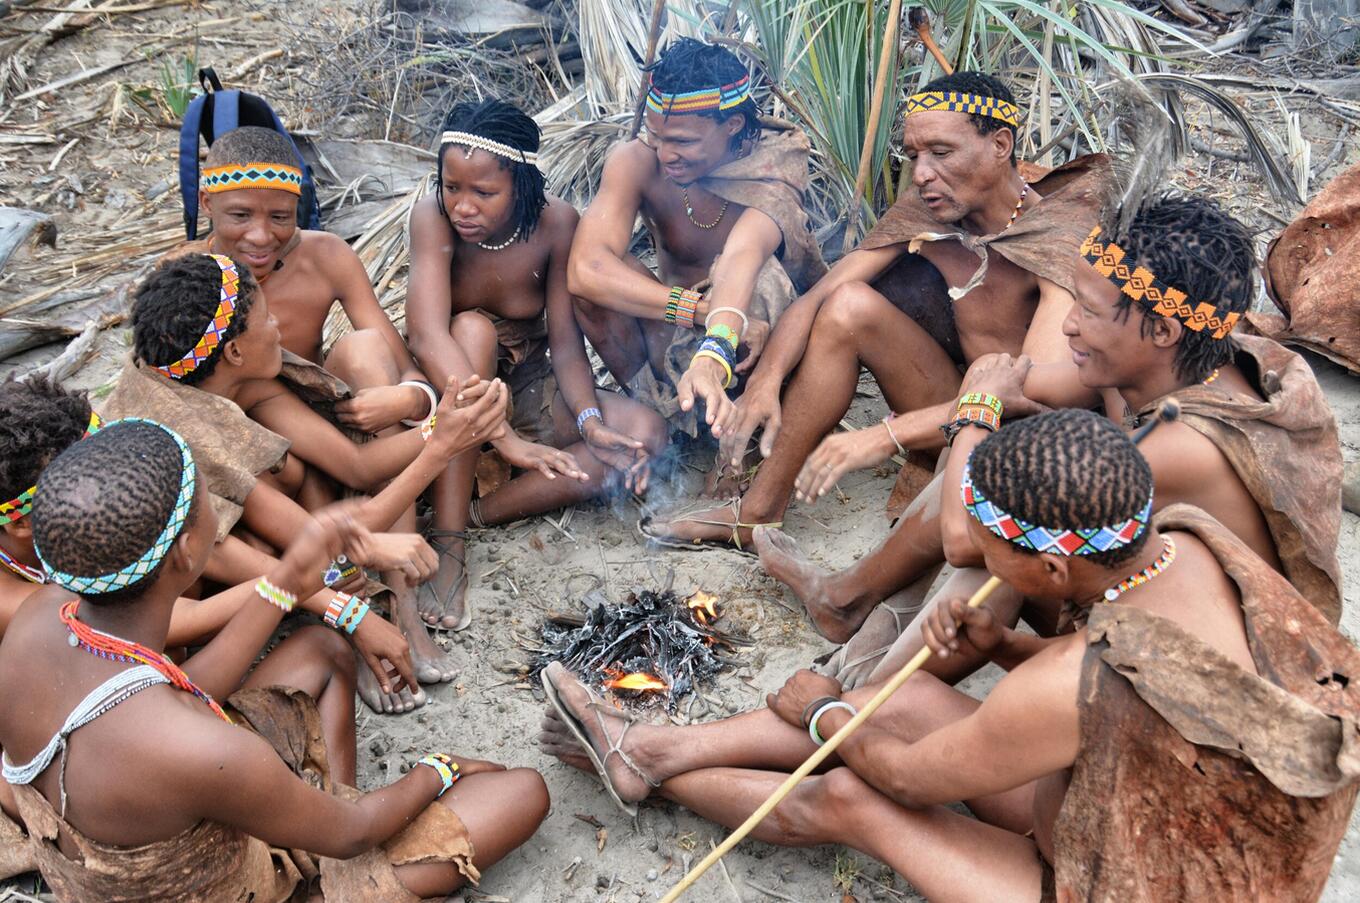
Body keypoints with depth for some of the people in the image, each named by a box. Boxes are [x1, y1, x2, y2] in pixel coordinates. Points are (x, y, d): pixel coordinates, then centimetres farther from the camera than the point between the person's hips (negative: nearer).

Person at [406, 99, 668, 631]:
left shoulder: (555, 223, -16)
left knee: (644, 433, -21)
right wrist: (505, 439, -47)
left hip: (525, 386, 2)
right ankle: (448, 542, -33)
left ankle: (474, 514, -24)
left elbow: (566, 342, -14)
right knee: (474, 329, -36)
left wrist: (590, 423, -33)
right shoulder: (434, 217, -23)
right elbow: (426, 335, -37)